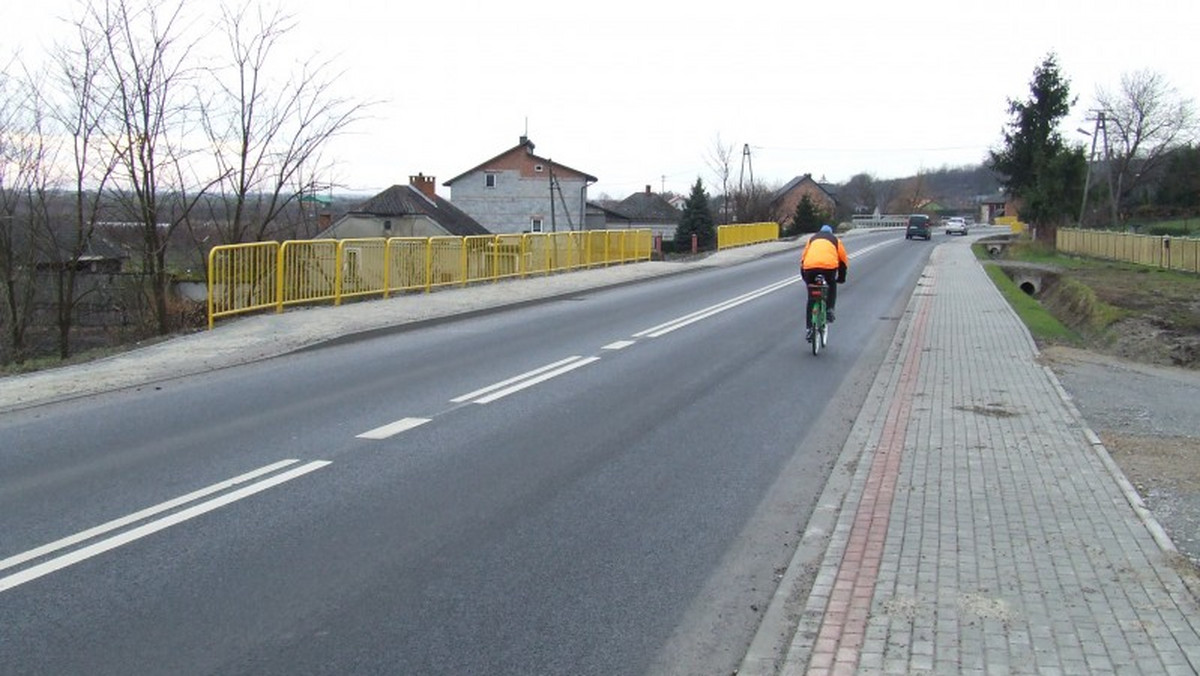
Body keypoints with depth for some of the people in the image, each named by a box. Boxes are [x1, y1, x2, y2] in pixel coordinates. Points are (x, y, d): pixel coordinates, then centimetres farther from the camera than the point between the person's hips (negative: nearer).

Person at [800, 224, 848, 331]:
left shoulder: (812, 238, 33)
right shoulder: (835, 239, 29)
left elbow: (803, 258, 31)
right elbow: (843, 259, 29)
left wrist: (804, 277, 38)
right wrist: (841, 277, 39)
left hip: (810, 266, 1)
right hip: (829, 265, -1)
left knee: (811, 297, 15)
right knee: (832, 286, 31)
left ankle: (809, 326, 12)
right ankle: (829, 310, 12)